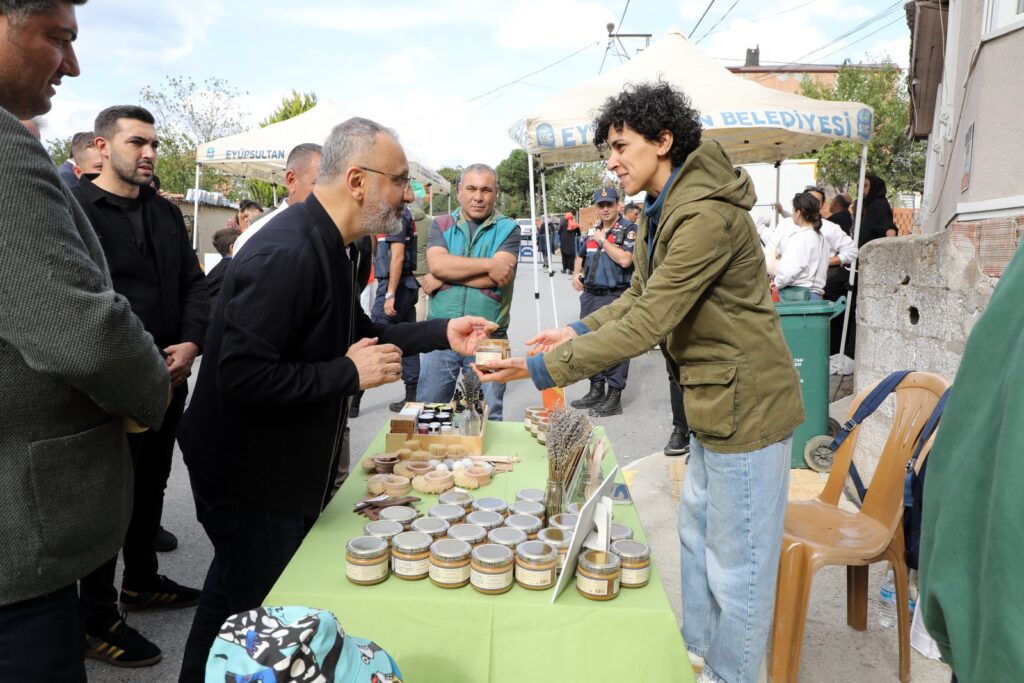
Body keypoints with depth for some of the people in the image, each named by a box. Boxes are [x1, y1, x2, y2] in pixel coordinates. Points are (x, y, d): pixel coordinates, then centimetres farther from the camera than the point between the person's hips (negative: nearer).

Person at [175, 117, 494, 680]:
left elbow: (356, 334, 14)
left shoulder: (325, 245, 5)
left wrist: (441, 333, 4)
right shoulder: (286, 254, -28)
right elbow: (242, 376, -33)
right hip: (249, 478, -10)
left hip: (284, 464, 10)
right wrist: (350, 374, -25)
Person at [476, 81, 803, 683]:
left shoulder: (707, 216, -25)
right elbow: (641, 295, 15)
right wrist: (580, 330, 0)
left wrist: (543, 368, -27)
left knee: (736, 563, 4)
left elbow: (647, 325, -30)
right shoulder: (664, 210, 9)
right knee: (697, 536, 23)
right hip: (714, 400, 11)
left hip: (746, 405, -11)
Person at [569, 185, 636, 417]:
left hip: (616, 296, -7)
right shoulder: (590, 232, 14)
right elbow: (580, 256, 29)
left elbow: (625, 260, -20)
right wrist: (576, 274, 10)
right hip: (590, 295, 7)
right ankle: (596, 390, 26)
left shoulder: (629, 230, -6)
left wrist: (603, 241, -11)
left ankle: (614, 396, 3)